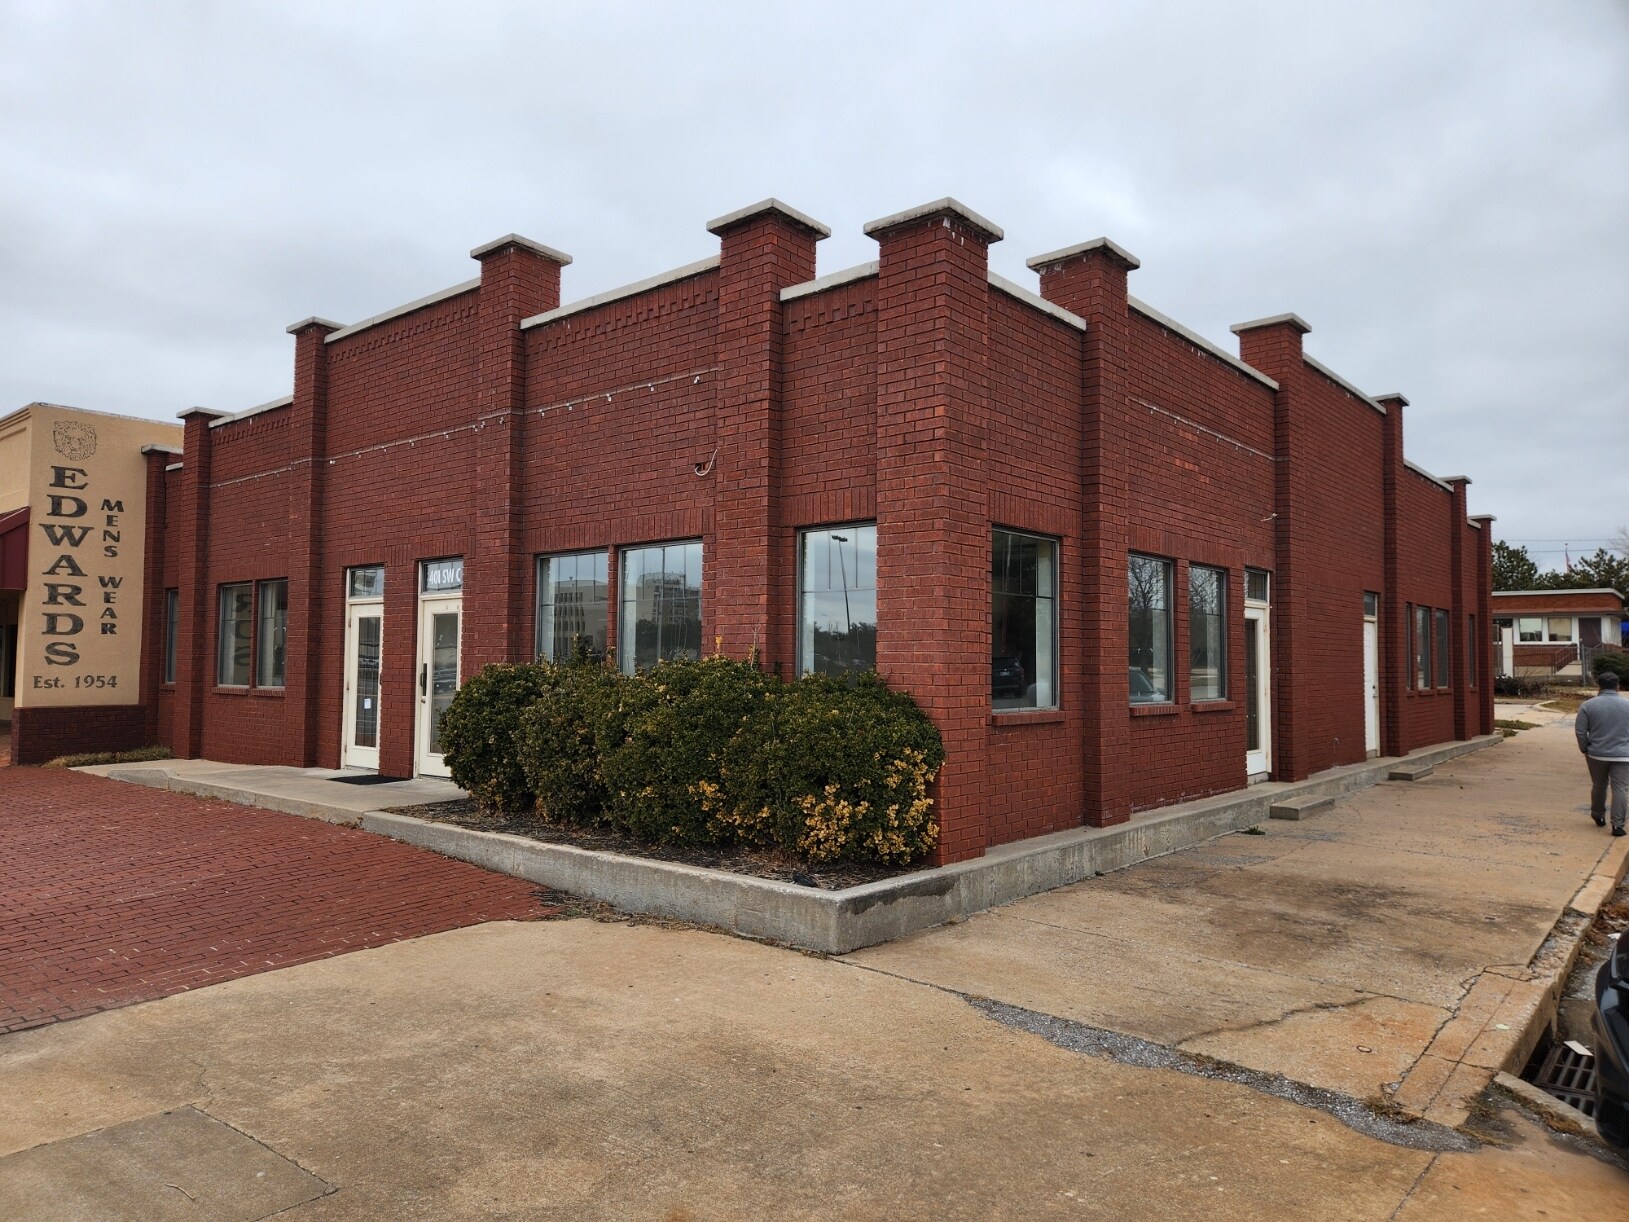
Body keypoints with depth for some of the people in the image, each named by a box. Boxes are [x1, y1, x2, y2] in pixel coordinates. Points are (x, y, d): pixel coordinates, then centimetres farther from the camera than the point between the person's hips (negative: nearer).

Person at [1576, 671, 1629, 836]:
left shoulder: (1588, 705, -5)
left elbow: (1580, 731, -5)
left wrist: (1585, 749, 8)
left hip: (1597, 754, 0)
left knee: (1599, 786, 17)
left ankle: (1598, 816, 32)